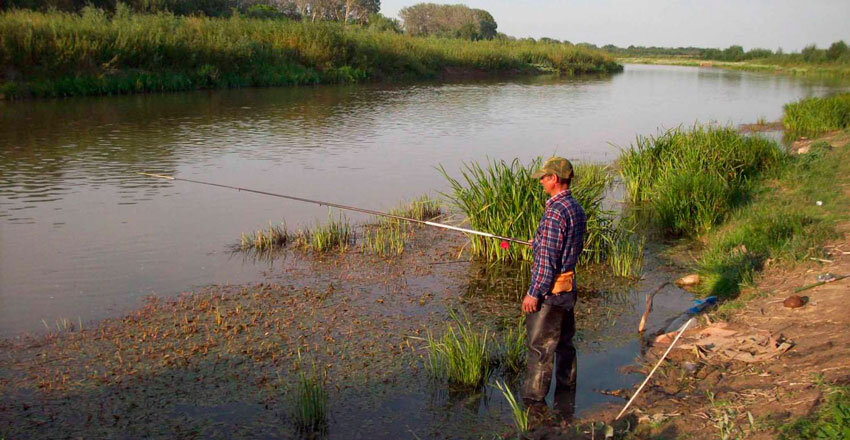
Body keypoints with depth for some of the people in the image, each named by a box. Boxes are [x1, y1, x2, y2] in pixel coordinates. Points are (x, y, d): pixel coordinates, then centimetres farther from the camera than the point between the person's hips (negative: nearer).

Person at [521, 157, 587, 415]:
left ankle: (533, 402, 6)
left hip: (550, 287, -10)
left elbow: (548, 258, -23)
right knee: (564, 342, 19)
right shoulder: (577, 209, 8)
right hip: (569, 284, 10)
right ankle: (566, 398, 32)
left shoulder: (555, 211, -21)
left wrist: (534, 292, -18)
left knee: (540, 346, -2)